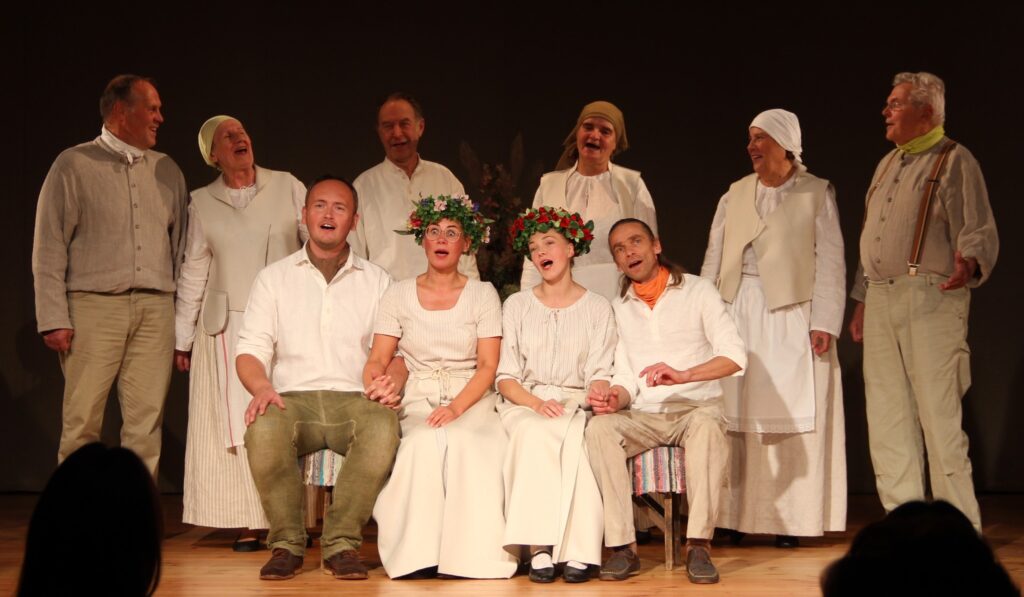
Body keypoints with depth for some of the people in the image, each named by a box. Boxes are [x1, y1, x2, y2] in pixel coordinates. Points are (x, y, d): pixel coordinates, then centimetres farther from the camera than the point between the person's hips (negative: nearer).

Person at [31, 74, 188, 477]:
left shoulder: (167, 170, 16)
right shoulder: (74, 165, 4)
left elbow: (181, 245, 16)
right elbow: (49, 247, 1)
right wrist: (54, 319, -7)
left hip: (155, 309, 3)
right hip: (95, 306, -3)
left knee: (146, 423, 0)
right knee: (82, 422, -4)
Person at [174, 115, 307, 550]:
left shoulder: (287, 187, 7)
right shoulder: (202, 202, 9)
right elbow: (193, 273, 11)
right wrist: (181, 338, 10)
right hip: (228, 327, 1)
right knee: (236, 423, -3)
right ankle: (247, 524, 0)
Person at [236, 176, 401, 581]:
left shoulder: (376, 281, 17)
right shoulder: (274, 278, 16)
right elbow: (251, 349, 7)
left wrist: (393, 380, -14)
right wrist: (262, 387, -16)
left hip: (354, 397, 0)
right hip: (293, 397, 0)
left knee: (383, 427, -35)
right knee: (263, 430, -35)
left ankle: (341, 542, -23)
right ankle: (287, 543, -16)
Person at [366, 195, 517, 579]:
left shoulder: (483, 294, 8)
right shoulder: (399, 295, 12)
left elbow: (488, 367, 0)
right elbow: (378, 359, 7)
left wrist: (456, 407, -18)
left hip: (471, 400, -1)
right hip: (417, 400, 1)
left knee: (464, 441, -35)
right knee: (425, 442, -34)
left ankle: (470, 553, -27)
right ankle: (419, 551, -29)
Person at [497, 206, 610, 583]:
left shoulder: (598, 308, 12)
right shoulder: (517, 305, 13)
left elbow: (599, 374, 4)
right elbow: (506, 377, 6)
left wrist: (600, 396, -21)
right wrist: (535, 402, -15)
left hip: (577, 404, 0)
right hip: (525, 403, 0)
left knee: (577, 438, -36)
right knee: (536, 433, -36)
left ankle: (578, 552, -37)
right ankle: (539, 547, -39)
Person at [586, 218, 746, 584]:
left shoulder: (697, 291, 2)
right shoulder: (619, 309, 15)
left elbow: (735, 356, -10)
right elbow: (626, 378, 10)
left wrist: (684, 375, -26)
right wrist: (616, 398, -15)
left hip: (696, 410, -3)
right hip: (644, 417, 3)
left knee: (707, 424, -38)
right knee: (599, 427, -29)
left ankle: (698, 545, -35)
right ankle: (623, 546, -30)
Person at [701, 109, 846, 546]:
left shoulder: (816, 193, 2)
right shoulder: (735, 194, 13)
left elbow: (830, 261, -2)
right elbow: (713, 259, 13)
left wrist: (824, 322, -10)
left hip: (791, 313, -3)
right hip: (739, 312, 3)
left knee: (791, 414, -2)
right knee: (737, 414, 1)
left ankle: (789, 519, 3)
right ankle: (735, 515, 4)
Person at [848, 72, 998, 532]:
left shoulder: (954, 161, -3)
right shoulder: (888, 164, 21)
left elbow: (979, 232, -10)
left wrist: (969, 263, -31)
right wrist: (862, 300, 21)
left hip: (930, 299, -8)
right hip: (882, 300, 8)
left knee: (939, 415, -9)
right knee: (887, 417, 8)